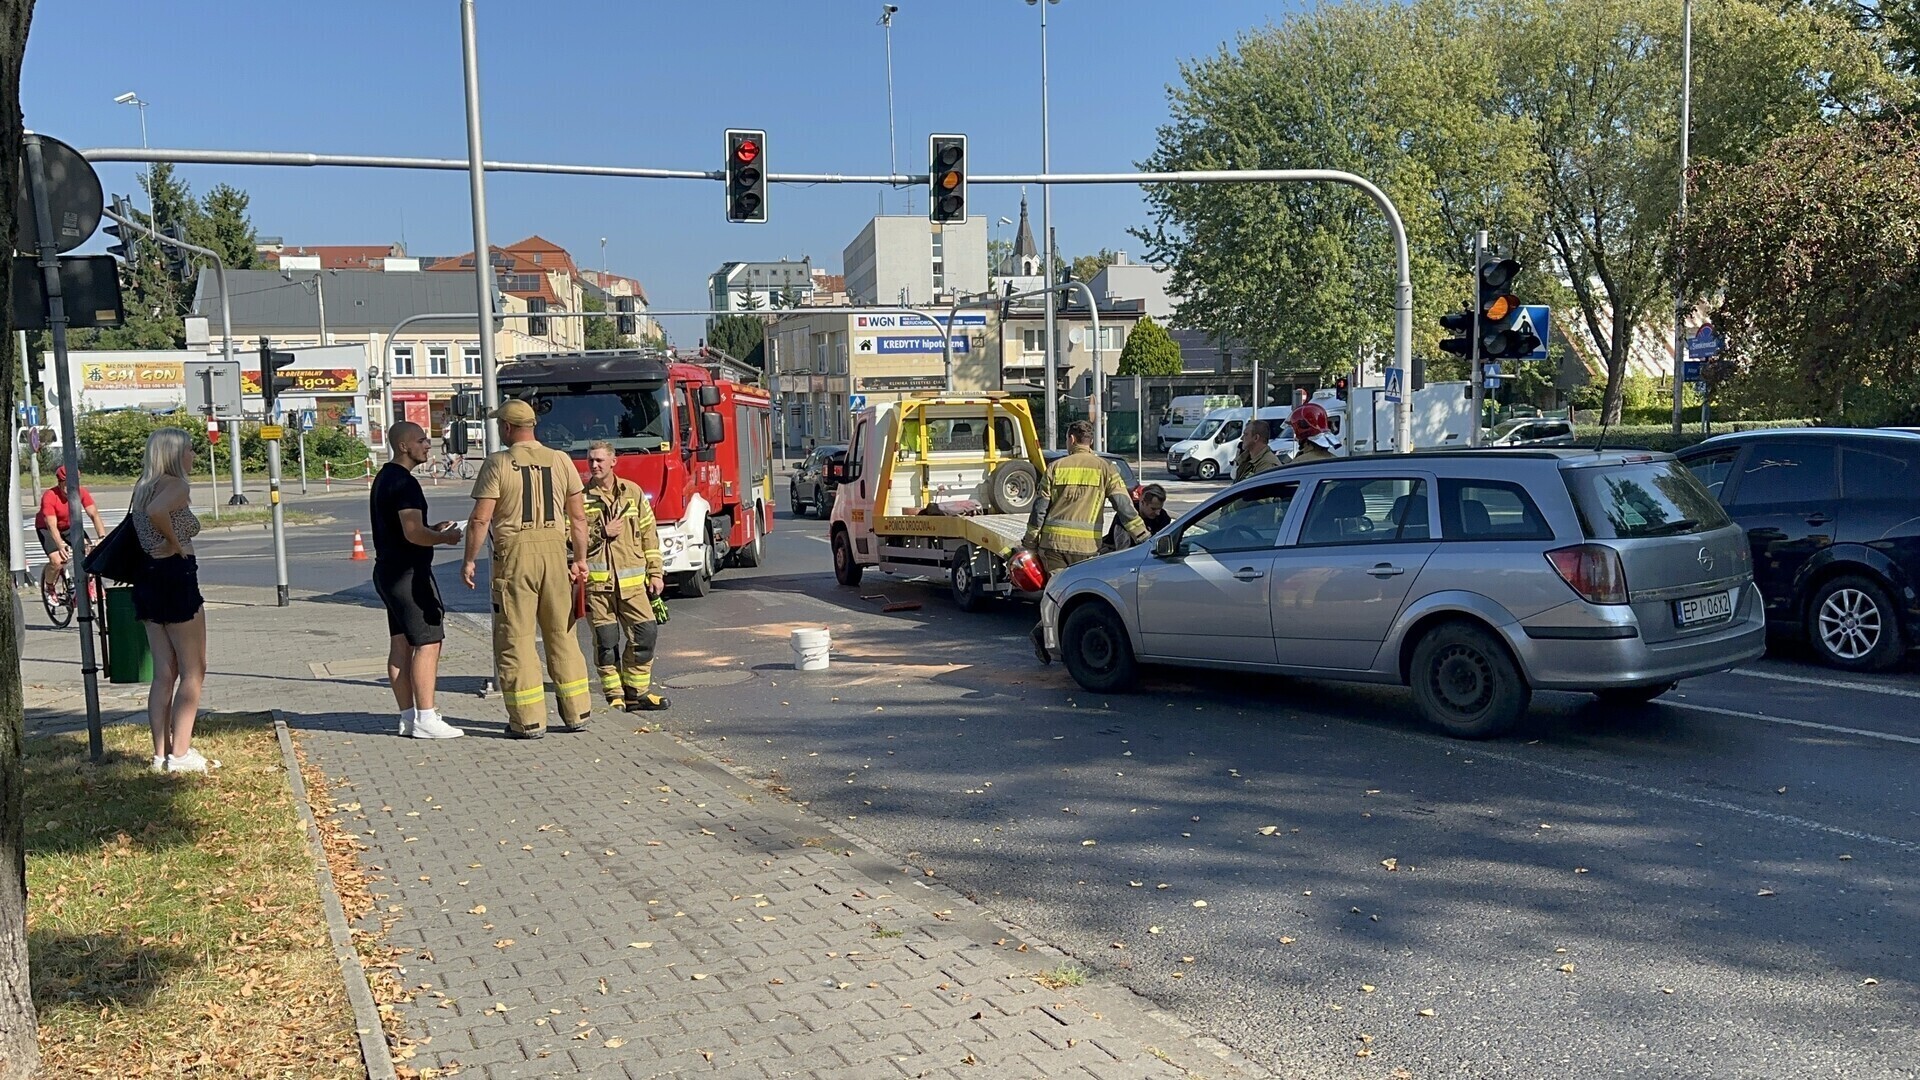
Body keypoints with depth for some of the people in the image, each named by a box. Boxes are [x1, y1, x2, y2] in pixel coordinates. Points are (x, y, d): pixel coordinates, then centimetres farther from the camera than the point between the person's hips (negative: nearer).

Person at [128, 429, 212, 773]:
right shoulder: (177, 486, -12)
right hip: (176, 578, -8)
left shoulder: (143, 488, 15)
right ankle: (180, 754, -3)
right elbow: (157, 511, -31)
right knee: (193, 672, -1)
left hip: (148, 581, 8)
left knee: (164, 673, 11)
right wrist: (176, 543, -18)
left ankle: (161, 754, 13)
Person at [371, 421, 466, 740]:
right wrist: (445, 538, -7)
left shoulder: (384, 478, 17)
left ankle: (408, 718, 14)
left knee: (401, 645, 10)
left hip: (388, 570, 11)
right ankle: (425, 720, -8)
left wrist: (433, 530, 15)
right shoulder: (405, 483, -16)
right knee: (428, 643, -8)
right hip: (408, 573, -11)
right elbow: (414, 534, -23)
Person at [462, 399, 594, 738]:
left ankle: (528, 720, 4)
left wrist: (469, 560, 1)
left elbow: (480, 519, -8)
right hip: (555, 550, 4)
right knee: (562, 634, 12)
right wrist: (580, 559, 12)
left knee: (515, 638, 3)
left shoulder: (498, 464, -4)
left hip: (515, 554, -4)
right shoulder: (561, 460, 7)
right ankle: (576, 713, 15)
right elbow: (578, 516, 6)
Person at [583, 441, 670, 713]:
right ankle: (615, 697, 11)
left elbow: (649, 534, 10)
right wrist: (601, 533, -11)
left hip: (632, 579, 2)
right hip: (596, 580, -2)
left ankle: (636, 692, 10)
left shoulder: (633, 492, 10)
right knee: (606, 641, 1)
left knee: (646, 633, -3)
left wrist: (655, 573, 6)